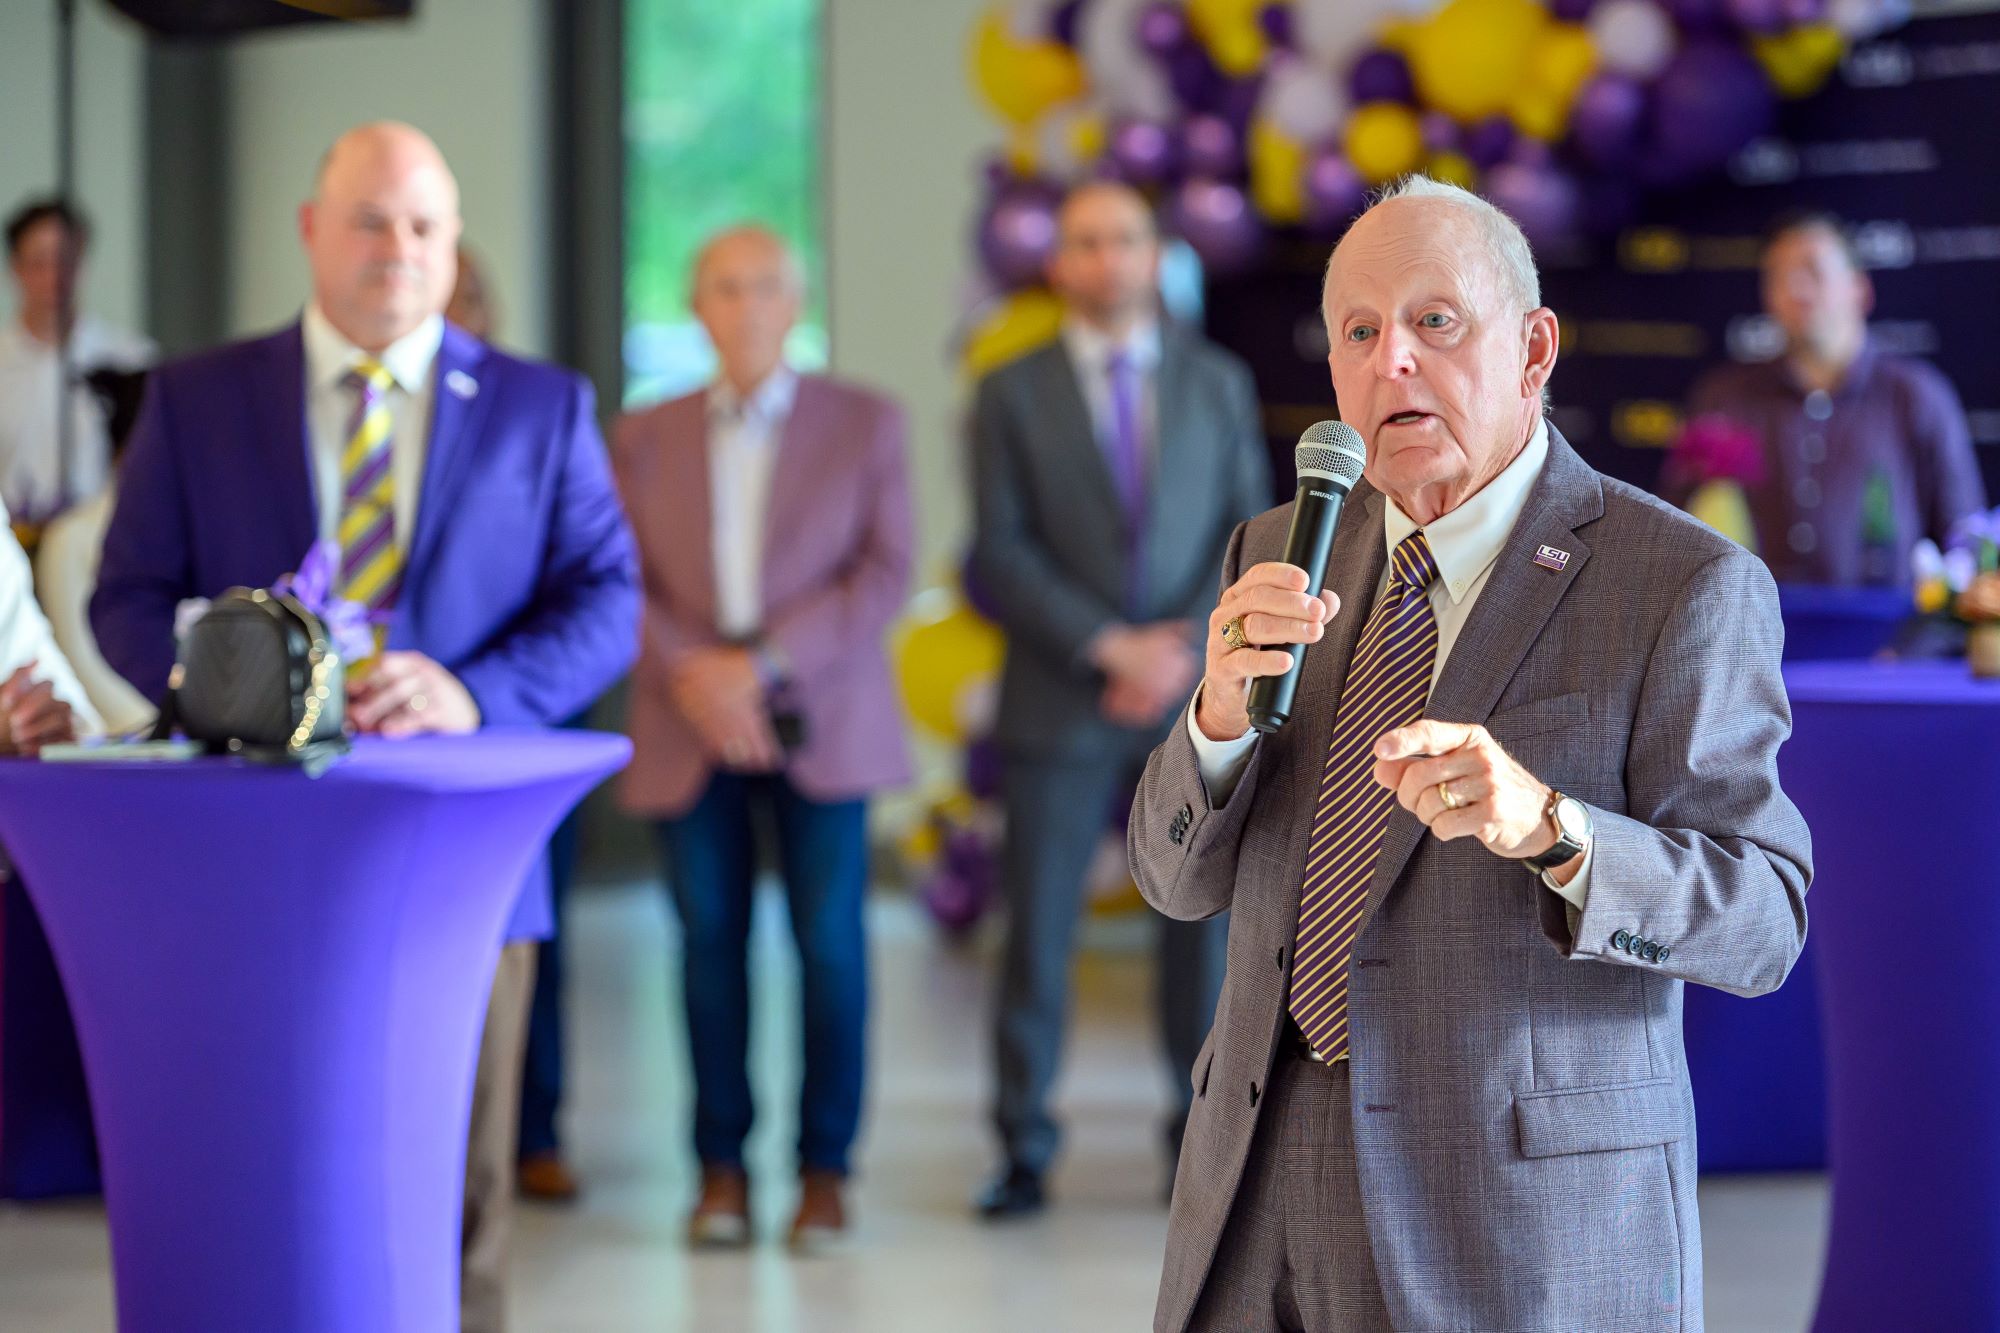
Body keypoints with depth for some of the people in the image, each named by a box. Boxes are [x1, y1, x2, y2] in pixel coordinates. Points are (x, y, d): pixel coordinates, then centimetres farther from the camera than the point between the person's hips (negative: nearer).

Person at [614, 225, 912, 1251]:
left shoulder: (864, 423, 6)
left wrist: (768, 662, -13)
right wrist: (691, 671, -14)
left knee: (830, 943, -4)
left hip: (817, 723, -1)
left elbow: (886, 572, -3)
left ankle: (824, 1167, 6)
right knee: (710, 942, 2)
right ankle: (721, 1167, 11)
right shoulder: (643, 438, 11)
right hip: (689, 729, 2)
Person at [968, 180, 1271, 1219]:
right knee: (1038, 930, -1)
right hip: (1058, 704, -1)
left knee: (1201, 921, 3)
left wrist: (1183, 652, -9)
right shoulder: (1012, 394, 4)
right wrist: (1108, 648, -13)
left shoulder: (1217, 381, 10)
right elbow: (1000, 557, -3)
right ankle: (1023, 1150, 8)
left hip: (1194, 702, 2)